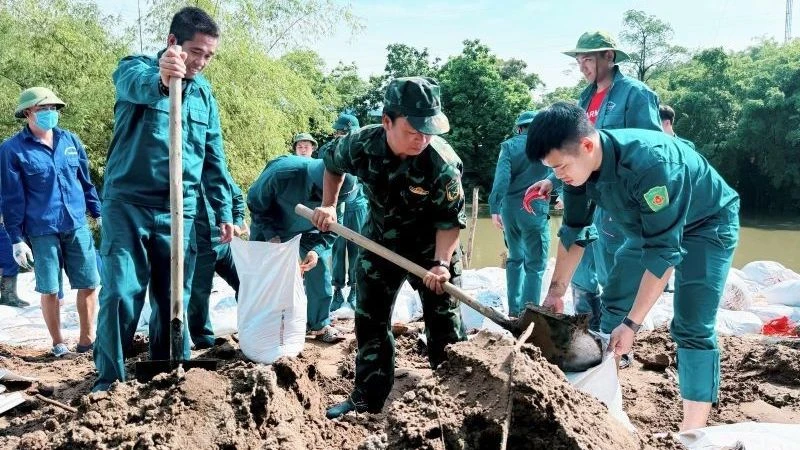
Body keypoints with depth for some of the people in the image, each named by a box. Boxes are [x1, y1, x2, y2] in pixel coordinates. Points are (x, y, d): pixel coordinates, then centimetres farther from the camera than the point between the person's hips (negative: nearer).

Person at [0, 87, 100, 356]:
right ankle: (58, 343, 20)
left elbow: (86, 181, 16)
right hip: (42, 231, -3)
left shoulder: (70, 140, 8)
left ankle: (87, 340, 18)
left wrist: (98, 213, 15)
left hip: (77, 225, 4)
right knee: (50, 290, 4)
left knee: (90, 283, 4)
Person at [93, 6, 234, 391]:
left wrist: (224, 210, 10)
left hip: (178, 213, 4)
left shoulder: (205, 93, 11)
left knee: (173, 300, 8)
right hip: (128, 204, -4)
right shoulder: (137, 68, -4)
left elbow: (214, 159, 15)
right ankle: (109, 380, 5)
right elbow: (134, 83, -32)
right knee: (121, 294, -9)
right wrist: (161, 79, -55)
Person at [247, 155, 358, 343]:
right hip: (271, 227, -2)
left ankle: (320, 324, 4)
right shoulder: (281, 172, -39)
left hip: (307, 231, 2)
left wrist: (317, 249, -31)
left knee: (320, 266, -8)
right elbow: (255, 202, -22)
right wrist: (270, 235, -30)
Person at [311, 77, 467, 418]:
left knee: (444, 322, 2)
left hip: (431, 245, -3)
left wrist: (441, 262, -31)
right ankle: (367, 398, 22)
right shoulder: (361, 145, -23)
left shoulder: (443, 163, -31)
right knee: (369, 319, 8)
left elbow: (450, 220, -20)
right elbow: (331, 162, 2)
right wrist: (328, 206, -3)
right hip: (380, 240, 3)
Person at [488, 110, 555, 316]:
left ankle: (514, 310, 20)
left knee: (515, 259, 18)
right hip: (534, 208, -3)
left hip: (509, 207, 3)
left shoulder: (509, 145, 6)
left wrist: (495, 208, -9)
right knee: (535, 264, 0)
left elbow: (501, 177, -6)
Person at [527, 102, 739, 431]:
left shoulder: (649, 163, -41)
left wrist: (632, 324, -35)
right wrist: (556, 290, -3)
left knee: (691, 326, -14)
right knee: (613, 305, 7)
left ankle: (692, 430, -5)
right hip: (649, 225, 7)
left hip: (706, 224, -7)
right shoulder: (578, 165, -18)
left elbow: (664, 252, -38)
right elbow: (574, 231, -2)